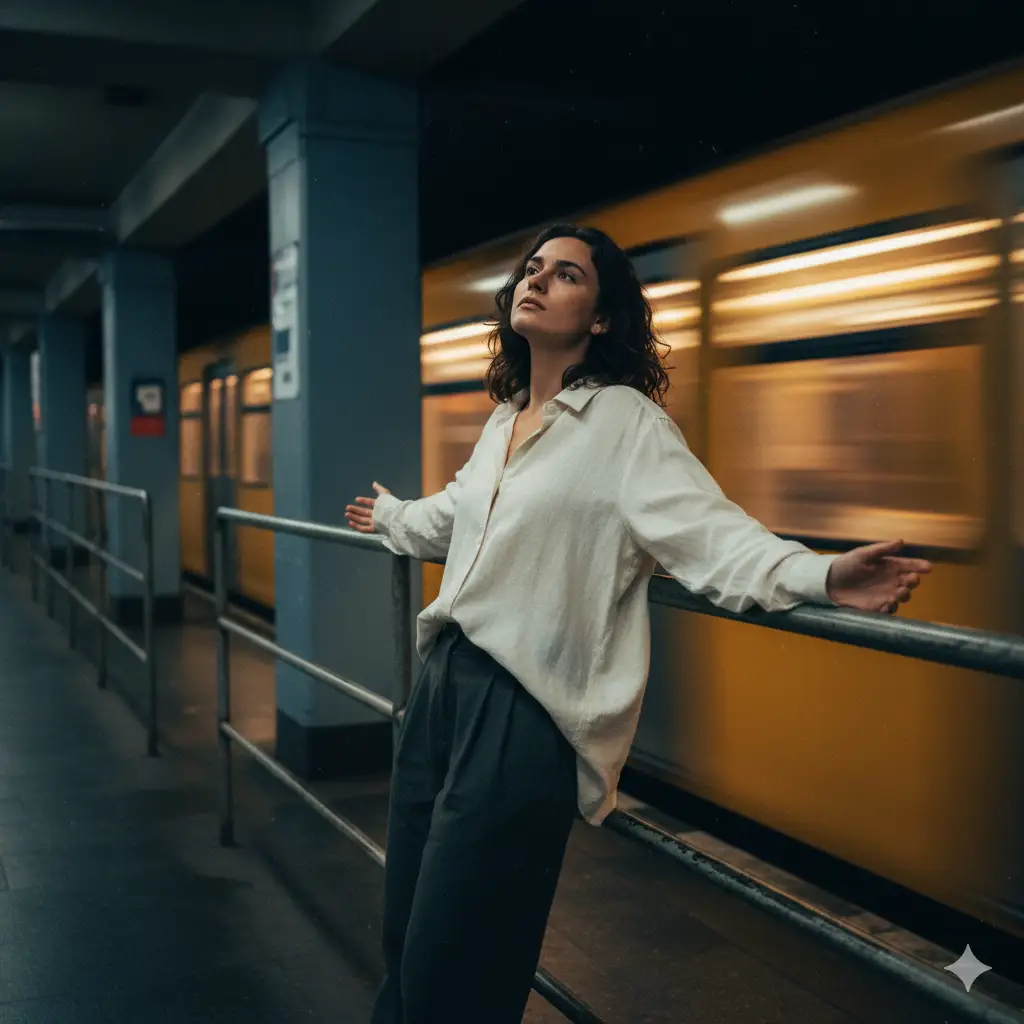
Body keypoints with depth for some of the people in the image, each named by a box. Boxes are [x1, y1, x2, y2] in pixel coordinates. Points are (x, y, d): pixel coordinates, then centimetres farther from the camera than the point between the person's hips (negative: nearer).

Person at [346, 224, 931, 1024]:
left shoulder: (625, 422, -7)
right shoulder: (503, 421, 15)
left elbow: (712, 534, -19)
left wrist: (823, 576, -36)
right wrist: (392, 517, 55)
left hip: (523, 710, -7)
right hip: (443, 681, 7)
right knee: (404, 941, 13)